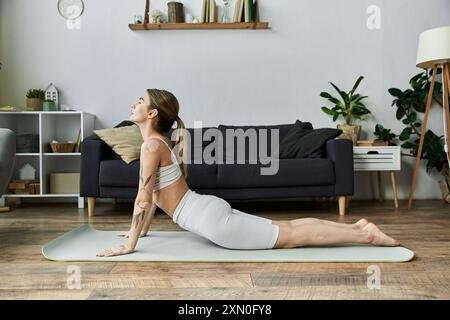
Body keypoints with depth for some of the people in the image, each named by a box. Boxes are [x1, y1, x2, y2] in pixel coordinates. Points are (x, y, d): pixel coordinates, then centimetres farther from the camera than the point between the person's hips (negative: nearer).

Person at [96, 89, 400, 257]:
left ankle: (366, 234, 6)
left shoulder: (151, 145, -15)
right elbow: (156, 192, 23)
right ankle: (357, 227, 20)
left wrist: (129, 246, -10)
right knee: (287, 226, 14)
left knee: (292, 237, -2)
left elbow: (144, 199, -17)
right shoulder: (160, 141, 14)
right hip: (210, 209, 9)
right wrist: (142, 229, 28)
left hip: (210, 218, -9)